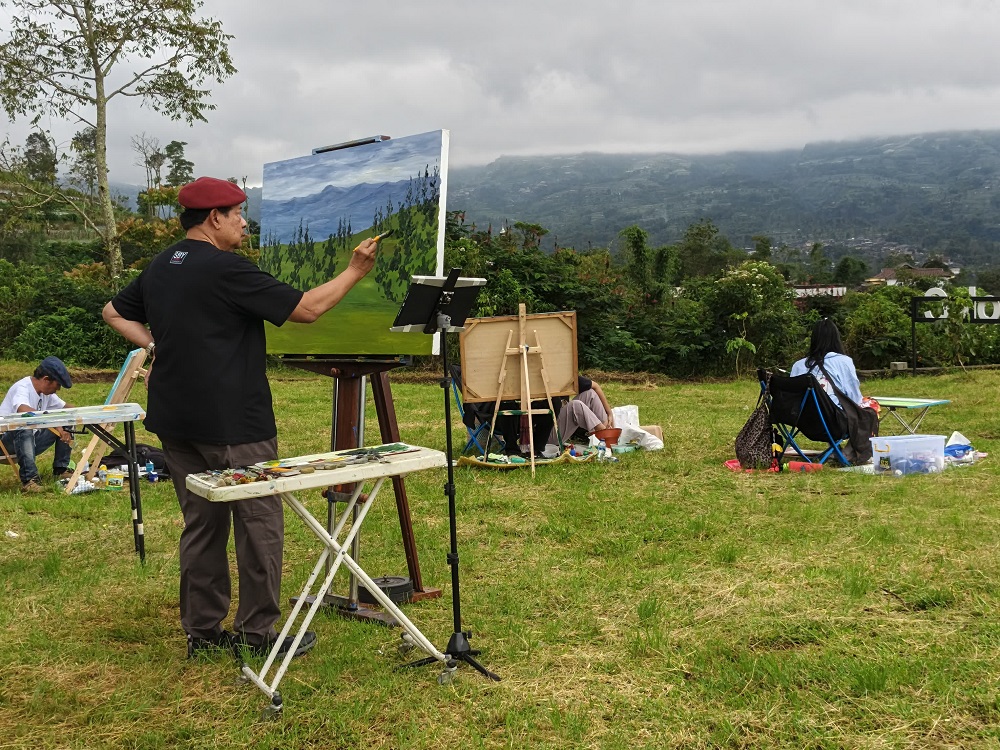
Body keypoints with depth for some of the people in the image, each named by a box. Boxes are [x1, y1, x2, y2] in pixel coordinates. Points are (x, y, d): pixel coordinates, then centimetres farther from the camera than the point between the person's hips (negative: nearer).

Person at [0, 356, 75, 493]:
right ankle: (29, 480, -42)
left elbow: (65, 407, 19)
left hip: (30, 440, 8)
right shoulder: (22, 388, -21)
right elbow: (23, 410, -42)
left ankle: (61, 470, 4)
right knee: (25, 428, -39)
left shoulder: (45, 392, 6)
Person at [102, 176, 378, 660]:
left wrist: (156, 347, 14)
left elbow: (115, 313, 24)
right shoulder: (227, 269, -15)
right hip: (233, 425, -8)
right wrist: (355, 271, -5)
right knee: (258, 523, 4)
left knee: (201, 523, 14)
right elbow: (307, 308, -15)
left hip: (175, 421, 8)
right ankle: (257, 631, 12)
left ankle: (202, 631, 21)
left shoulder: (159, 268, 11)